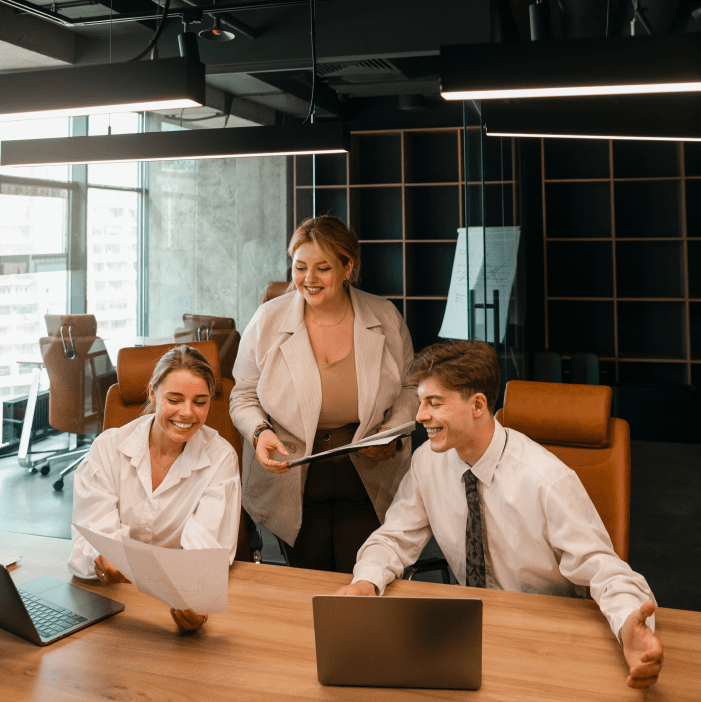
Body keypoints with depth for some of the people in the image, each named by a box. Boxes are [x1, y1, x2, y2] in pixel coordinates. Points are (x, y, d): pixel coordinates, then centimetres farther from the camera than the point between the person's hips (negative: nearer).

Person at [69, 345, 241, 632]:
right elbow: (93, 534, -12)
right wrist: (102, 562, -36)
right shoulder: (108, 447, -3)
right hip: (110, 590, 1)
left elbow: (207, 546, -16)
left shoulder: (220, 457, -5)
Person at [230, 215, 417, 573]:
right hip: (295, 483, 0)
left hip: (368, 483, 0)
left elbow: (409, 388, 10)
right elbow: (244, 396, 4)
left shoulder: (386, 318, -3)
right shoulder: (268, 320, -5)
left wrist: (393, 433, -7)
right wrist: (260, 433, -16)